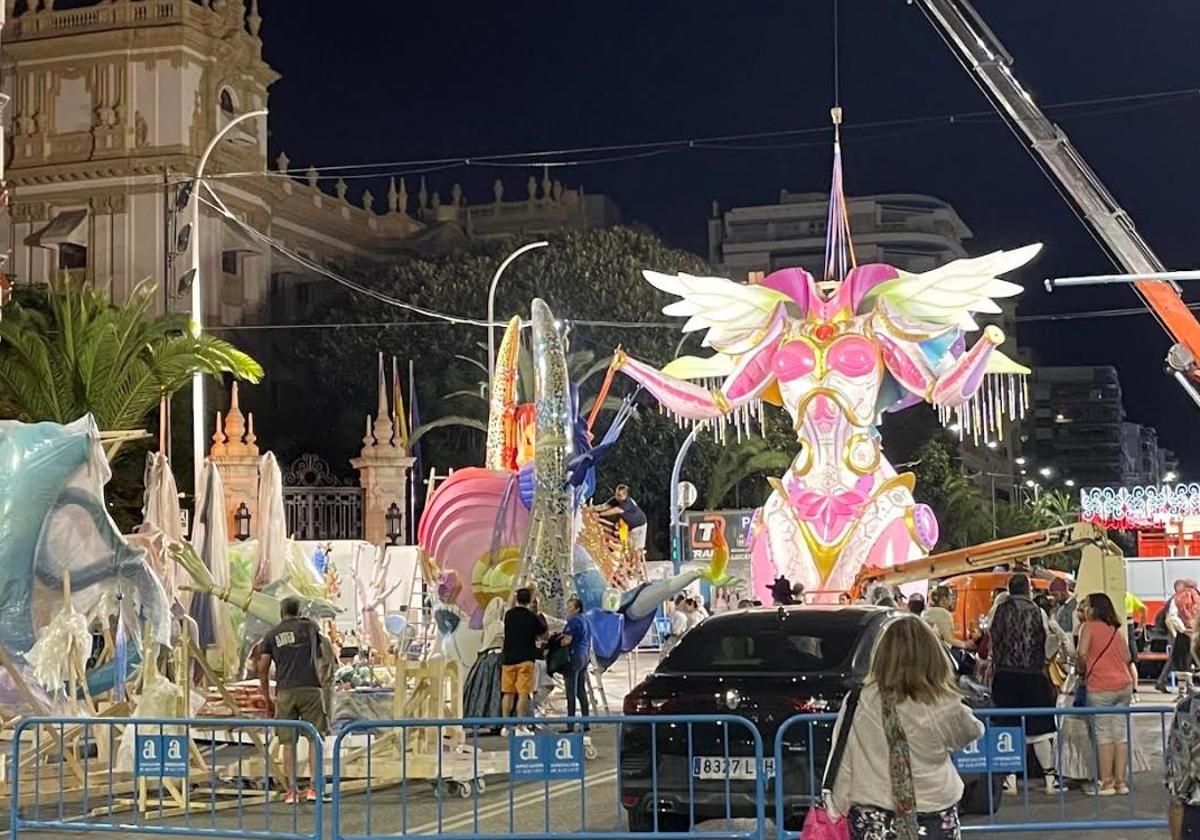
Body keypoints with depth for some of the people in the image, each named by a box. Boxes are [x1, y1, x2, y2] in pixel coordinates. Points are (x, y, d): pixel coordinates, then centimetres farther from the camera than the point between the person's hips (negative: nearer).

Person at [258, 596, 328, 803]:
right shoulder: (310, 627, 11)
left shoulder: (271, 635, 11)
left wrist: (268, 700, 15)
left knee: (288, 742, 4)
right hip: (311, 688, -1)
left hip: (285, 692, 1)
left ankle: (292, 790, 1)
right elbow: (322, 652, 28)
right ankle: (313, 786, -6)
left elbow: (263, 670, 8)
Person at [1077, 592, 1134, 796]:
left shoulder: (1089, 627, -3)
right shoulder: (1117, 630, 15)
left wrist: (1083, 672, 3)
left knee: (1104, 734, -2)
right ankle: (1120, 781, 9)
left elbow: (1082, 653, -13)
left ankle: (1106, 782, -1)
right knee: (1120, 734, 7)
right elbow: (1127, 657, 14)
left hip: (1101, 687, -6)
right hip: (1124, 685, 6)